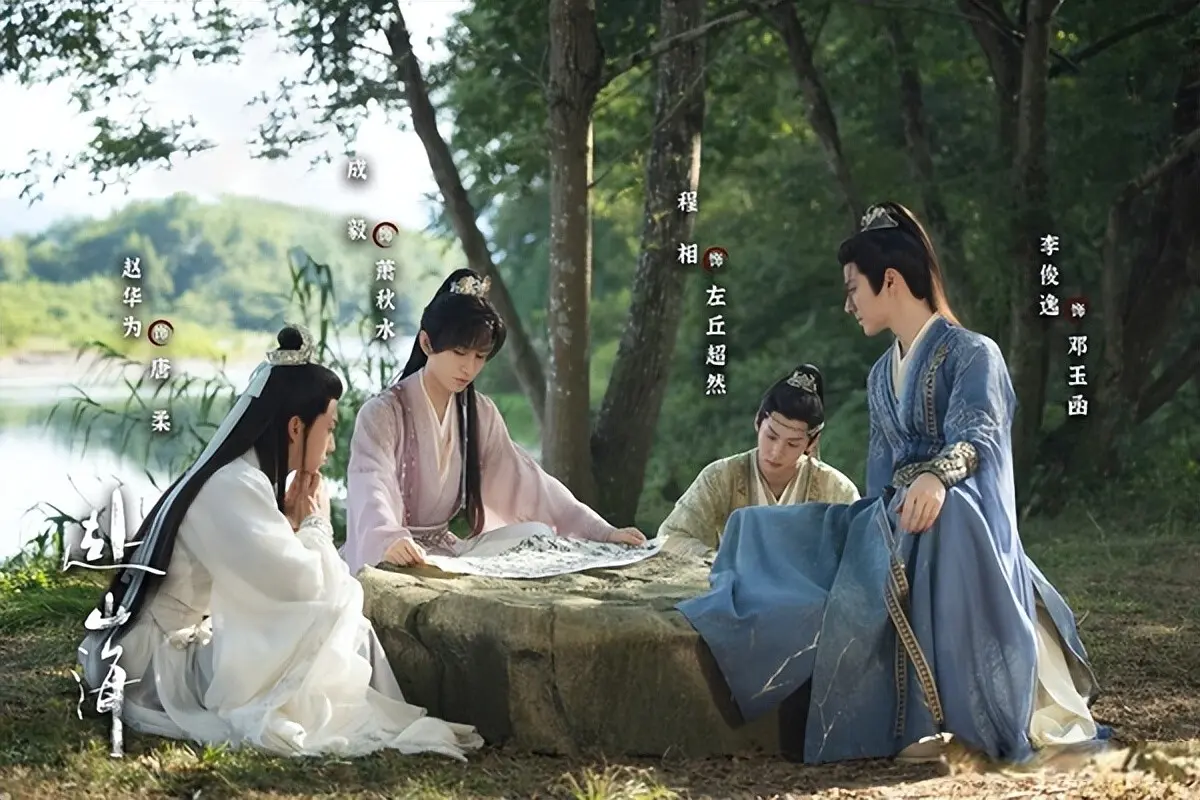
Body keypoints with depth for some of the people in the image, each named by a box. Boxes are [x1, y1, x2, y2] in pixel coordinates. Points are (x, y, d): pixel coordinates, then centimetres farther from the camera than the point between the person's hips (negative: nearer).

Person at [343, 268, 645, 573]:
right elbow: (372, 487, -31)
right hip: (388, 560, -6)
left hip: (446, 552, 6)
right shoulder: (382, 413, -15)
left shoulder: (480, 413, 6)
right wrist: (390, 539, -55)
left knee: (537, 534, -15)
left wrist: (603, 533, -11)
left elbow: (527, 480, 1)